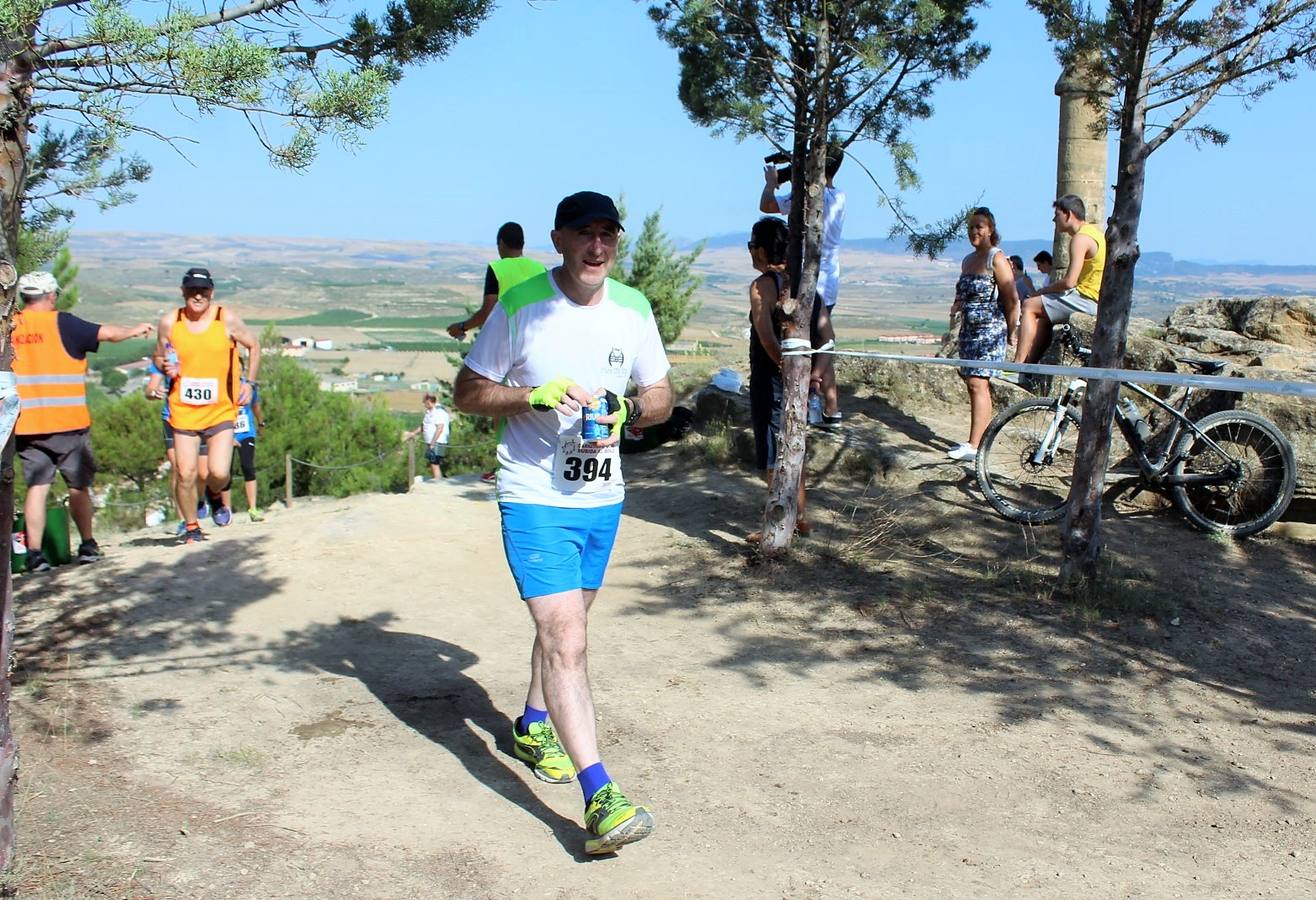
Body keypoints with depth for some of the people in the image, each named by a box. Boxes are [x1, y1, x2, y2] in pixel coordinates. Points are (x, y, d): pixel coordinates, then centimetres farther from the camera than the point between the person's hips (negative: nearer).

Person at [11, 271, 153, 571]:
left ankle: (34, 553, 0)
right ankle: (88, 546, 17)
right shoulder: (62, 323, -7)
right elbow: (107, 333, -4)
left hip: (25, 425, 3)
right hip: (67, 422, -3)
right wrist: (134, 330, 14)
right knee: (79, 485, 10)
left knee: (37, 487, 5)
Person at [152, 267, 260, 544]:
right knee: (186, 474, -3)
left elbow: (253, 346, 10)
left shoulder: (227, 319, -3)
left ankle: (214, 495, 26)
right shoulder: (169, 322, 1)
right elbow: (158, 356, 15)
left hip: (221, 410, -1)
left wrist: (249, 383, 3)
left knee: (220, 473, -11)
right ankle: (191, 527, 20)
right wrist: (165, 367, -8)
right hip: (183, 410, 1)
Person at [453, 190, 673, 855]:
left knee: (566, 624, 22)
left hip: (603, 500, 6)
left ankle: (534, 726, 47)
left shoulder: (633, 309, 3)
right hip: (534, 500, -5)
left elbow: (661, 396, 11)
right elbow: (467, 392, -5)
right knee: (565, 641, -14)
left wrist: (628, 412, -12)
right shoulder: (521, 306, -9)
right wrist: (536, 395, -21)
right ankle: (601, 800, -16)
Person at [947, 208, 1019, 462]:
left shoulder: (996, 258, -8)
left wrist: (1010, 332, -8)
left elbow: (1012, 299, -11)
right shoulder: (968, 260, 16)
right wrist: (956, 306, 6)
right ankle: (983, 439, 16)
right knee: (974, 384, 9)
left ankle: (974, 446, -17)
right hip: (968, 330, 8)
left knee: (977, 383, -14)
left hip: (990, 331, -8)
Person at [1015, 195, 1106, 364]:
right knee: (1043, 316, 19)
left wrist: (1043, 290, -4)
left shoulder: (1081, 238, -15)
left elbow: (1069, 282, -21)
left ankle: (1018, 364, -14)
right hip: (1096, 301, 10)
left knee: (1030, 307, -8)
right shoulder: (1094, 231, 19)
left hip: (1086, 299, -10)